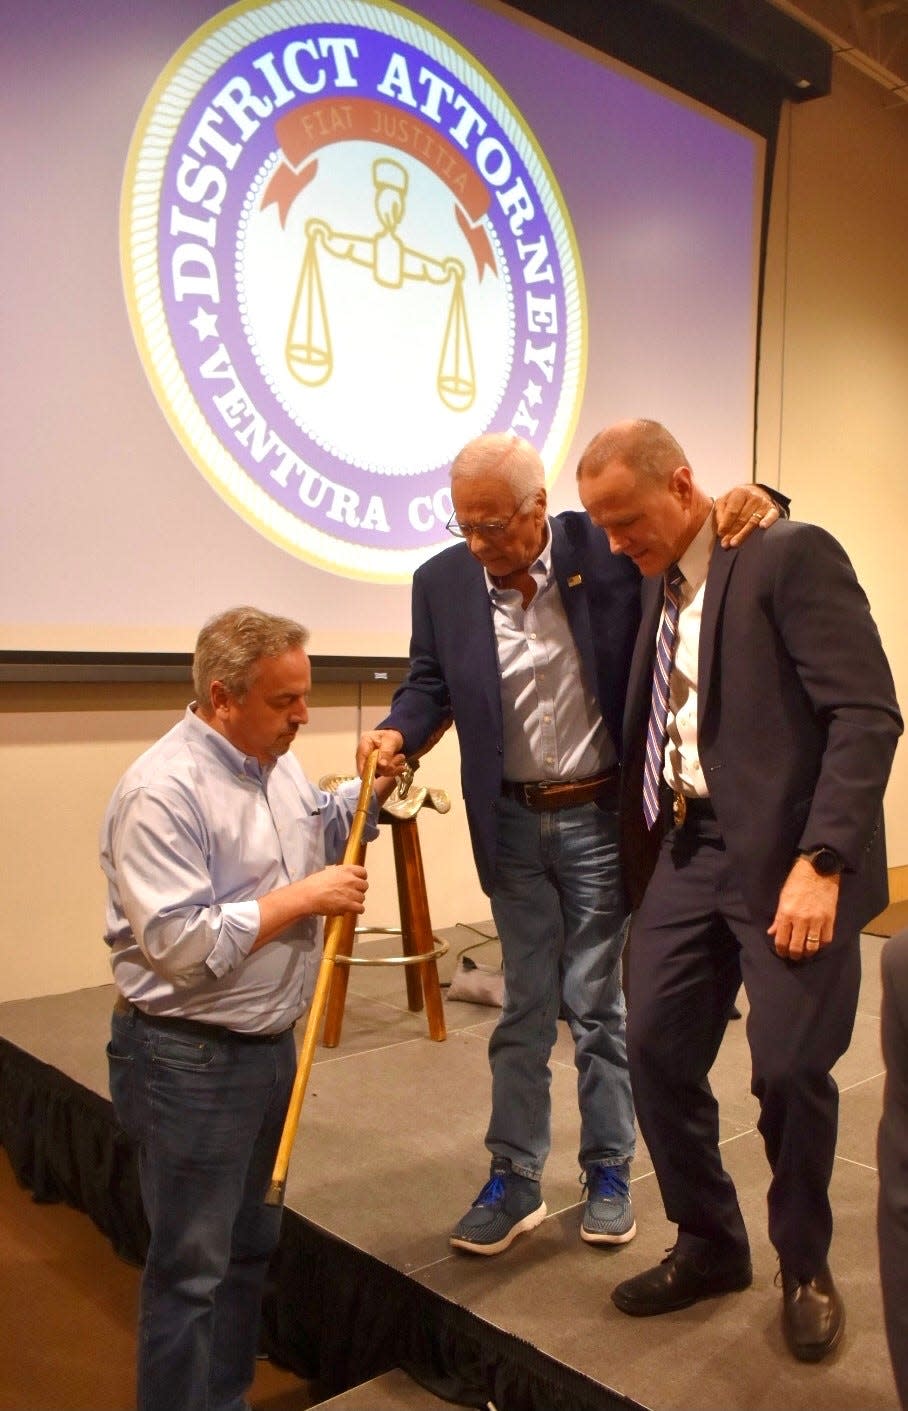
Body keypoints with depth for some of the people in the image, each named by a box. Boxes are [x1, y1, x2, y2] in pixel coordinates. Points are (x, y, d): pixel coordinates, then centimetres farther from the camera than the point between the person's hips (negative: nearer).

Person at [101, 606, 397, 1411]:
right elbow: (178, 944, -27)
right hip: (188, 1060, -8)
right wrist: (304, 899, -22)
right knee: (191, 1268, 6)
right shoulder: (162, 792, -22)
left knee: (251, 1247, 21)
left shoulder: (276, 762, 5)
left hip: (272, 1046, 9)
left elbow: (318, 837, 22)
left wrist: (372, 792, 3)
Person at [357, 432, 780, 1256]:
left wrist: (747, 505, -21)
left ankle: (609, 1171, 28)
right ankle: (514, 1179, 27)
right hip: (512, 824, 3)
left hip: (601, 817, -2)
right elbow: (430, 683, 4)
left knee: (597, 1003, 8)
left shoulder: (608, 549, -10)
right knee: (524, 1008, 13)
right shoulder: (442, 582, -3)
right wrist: (397, 734, -16)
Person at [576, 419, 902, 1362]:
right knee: (656, 1051, 7)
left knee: (790, 1070, 0)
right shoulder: (656, 584, 11)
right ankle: (710, 1244, 30)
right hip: (686, 850, 7)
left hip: (785, 858, -6)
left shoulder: (792, 555, -10)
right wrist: (640, 852, 5)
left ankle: (805, 1266, 28)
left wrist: (819, 862, -22)